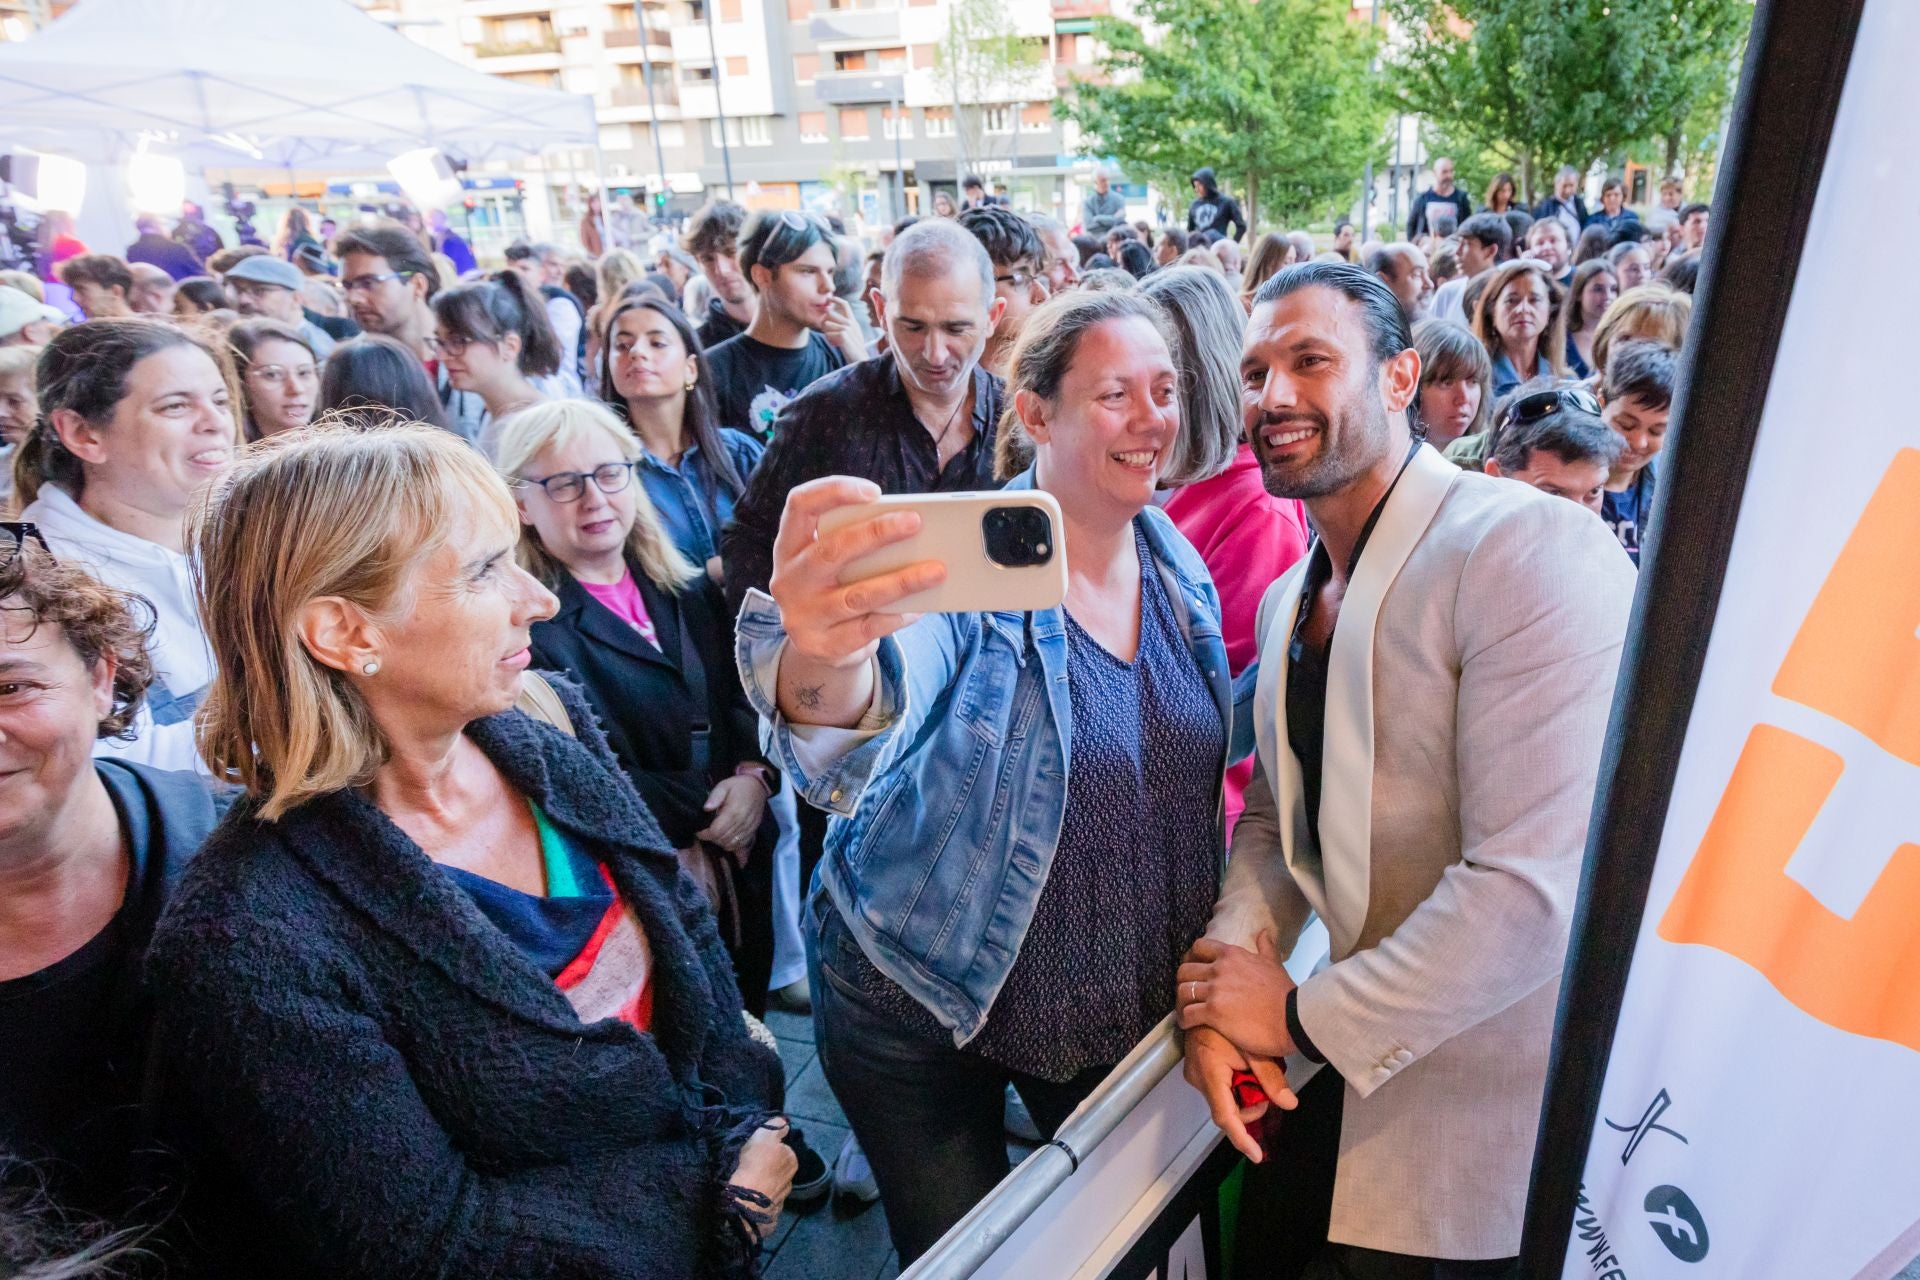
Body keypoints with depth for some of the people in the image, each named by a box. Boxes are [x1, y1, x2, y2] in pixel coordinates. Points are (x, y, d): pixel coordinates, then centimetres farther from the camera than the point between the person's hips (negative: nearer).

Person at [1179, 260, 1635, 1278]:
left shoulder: (1534, 549, -22)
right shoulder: (1288, 601, 5)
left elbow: (1535, 887, -28)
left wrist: (1302, 1017, -18)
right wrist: (1231, 960, -10)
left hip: (1496, 1129, -6)